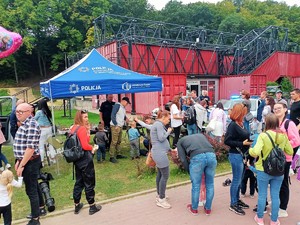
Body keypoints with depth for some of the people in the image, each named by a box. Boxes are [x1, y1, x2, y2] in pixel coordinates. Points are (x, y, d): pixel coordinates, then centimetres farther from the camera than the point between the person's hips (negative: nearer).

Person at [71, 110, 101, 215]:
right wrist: (92, 148, -5)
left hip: (77, 157, 8)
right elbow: (85, 146, -25)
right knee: (89, 182, 5)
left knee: (78, 182, 19)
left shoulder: (73, 128, 7)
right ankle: (92, 206, 18)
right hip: (85, 158, -8)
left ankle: (77, 205, 30)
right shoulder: (82, 128, -19)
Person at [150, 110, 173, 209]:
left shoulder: (157, 124, 19)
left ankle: (159, 195, 28)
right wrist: (168, 131, -4)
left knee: (160, 174, 17)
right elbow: (161, 138, -21)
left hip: (158, 152, 11)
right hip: (160, 153, -11)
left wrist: (169, 149, 24)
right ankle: (161, 200, 2)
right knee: (165, 175, -6)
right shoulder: (159, 124, -13)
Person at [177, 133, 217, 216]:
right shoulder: (200, 135, 38)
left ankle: (194, 209, 33)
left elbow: (183, 159, 14)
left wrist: (190, 172, 24)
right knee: (210, 184, 19)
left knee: (196, 185, 14)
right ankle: (208, 209, 34)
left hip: (197, 157, -3)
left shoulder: (180, 141, 27)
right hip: (211, 155, 4)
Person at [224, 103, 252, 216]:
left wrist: (249, 141, -2)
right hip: (236, 155, -8)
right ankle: (233, 204, 16)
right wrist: (242, 143, -20)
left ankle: (237, 200, 34)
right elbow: (227, 141, -19)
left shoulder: (240, 124, 7)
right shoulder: (233, 125, -16)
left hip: (242, 155, 8)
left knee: (239, 179, 19)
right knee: (236, 180, 2)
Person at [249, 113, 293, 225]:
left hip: (263, 170, -3)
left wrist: (250, 150, -7)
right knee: (275, 196, 14)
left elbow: (255, 152, -27)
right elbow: (290, 152, 7)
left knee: (262, 195, 11)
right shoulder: (283, 136, -4)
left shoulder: (263, 135, -18)